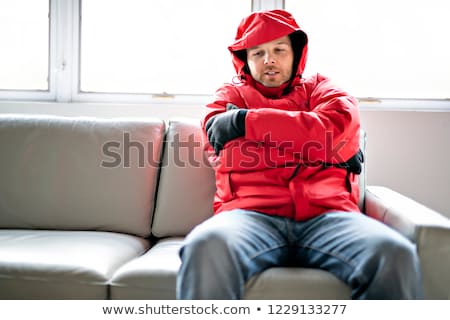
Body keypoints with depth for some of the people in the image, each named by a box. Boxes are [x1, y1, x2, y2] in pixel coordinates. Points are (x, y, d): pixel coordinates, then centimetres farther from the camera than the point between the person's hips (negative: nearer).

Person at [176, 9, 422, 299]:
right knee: (205, 248, -37)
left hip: (326, 214, 1)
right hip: (252, 214, -1)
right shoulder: (231, 96, 23)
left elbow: (338, 126, 1)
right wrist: (318, 145, 1)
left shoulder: (319, 87, 25)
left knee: (395, 254, -31)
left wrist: (244, 121, -1)